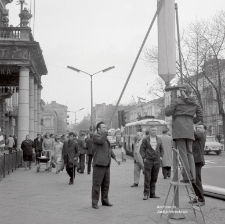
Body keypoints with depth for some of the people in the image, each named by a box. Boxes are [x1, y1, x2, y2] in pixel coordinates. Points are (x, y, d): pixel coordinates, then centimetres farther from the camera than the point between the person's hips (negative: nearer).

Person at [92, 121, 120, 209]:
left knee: (106, 183, 12)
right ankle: (94, 203, 2)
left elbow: (109, 149, 23)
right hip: (99, 164, -8)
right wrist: (106, 132, -20)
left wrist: (115, 158, 16)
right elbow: (101, 141, -29)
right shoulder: (95, 136, -7)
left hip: (106, 164, 8)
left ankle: (105, 201, 22)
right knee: (96, 184, -4)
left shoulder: (105, 137, 18)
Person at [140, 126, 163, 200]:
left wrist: (161, 157, 8)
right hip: (148, 161, -4)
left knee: (154, 179, 6)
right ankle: (146, 194, -2)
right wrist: (144, 158, -8)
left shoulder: (158, 140, 11)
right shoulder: (145, 139, -1)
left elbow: (161, 149, 20)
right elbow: (142, 149, -1)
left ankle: (152, 194, 13)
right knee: (147, 178, -6)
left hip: (157, 161, 4)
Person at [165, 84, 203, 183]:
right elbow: (200, 116, 14)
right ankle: (192, 176, -2)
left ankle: (187, 176, -10)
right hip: (189, 129, 4)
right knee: (189, 153, 9)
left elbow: (167, 113, 0)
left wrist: (168, 107, 22)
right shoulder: (195, 102, 13)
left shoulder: (177, 100, 1)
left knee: (183, 153, -5)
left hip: (179, 126, -4)